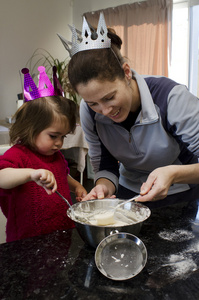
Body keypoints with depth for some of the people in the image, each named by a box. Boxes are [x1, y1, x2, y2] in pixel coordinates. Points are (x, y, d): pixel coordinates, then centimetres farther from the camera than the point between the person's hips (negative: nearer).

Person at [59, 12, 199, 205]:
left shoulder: (170, 96, -22)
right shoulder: (89, 112, -10)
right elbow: (104, 167, -3)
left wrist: (173, 173, -34)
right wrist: (104, 187, -21)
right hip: (129, 193, 2)